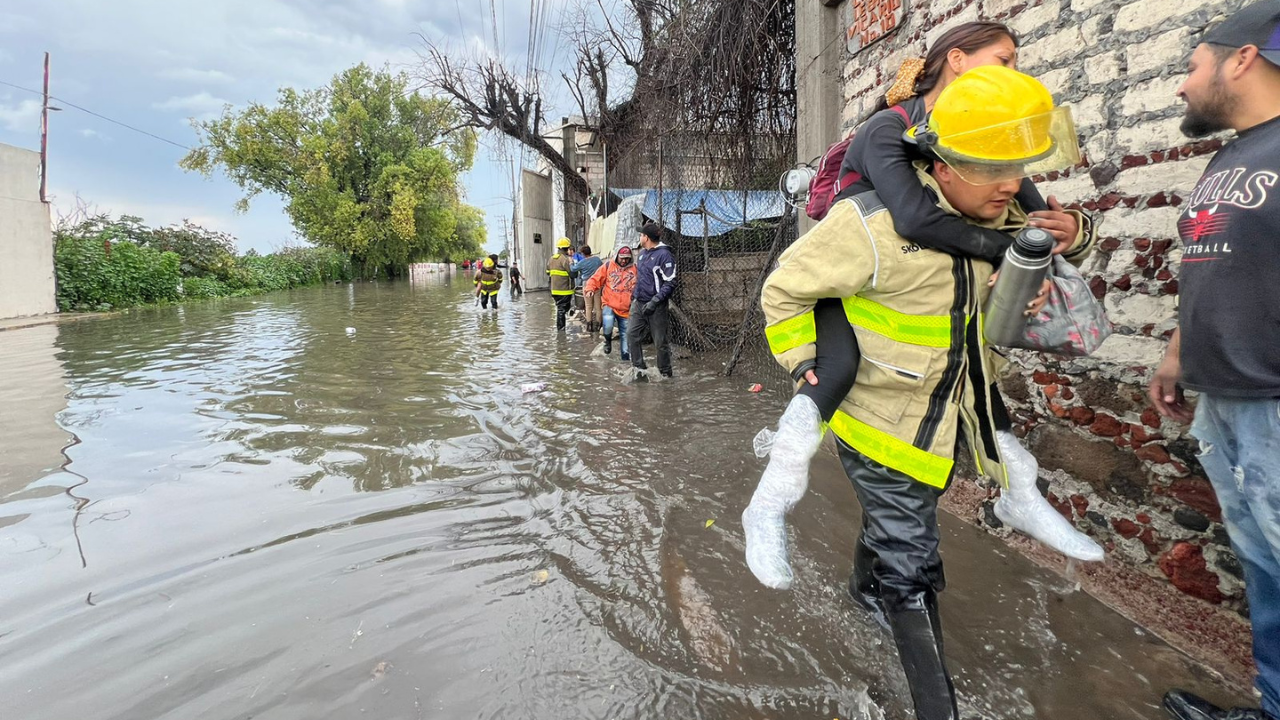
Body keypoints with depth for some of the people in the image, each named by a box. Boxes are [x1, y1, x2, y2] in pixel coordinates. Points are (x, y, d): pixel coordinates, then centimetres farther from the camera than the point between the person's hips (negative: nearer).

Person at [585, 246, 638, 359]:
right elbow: (595, 279, 2)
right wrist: (590, 289, -15)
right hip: (609, 305, -2)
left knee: (625, 334, 10)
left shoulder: (635, 269, 3)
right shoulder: (608, 266, 1)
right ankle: (608, 341, 9)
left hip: (626, 309, 2)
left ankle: (626, 357, 24)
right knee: (608, 326, -25)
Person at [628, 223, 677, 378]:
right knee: (632, 335, 5)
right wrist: (635, 295, 17)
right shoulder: (645, 253, 13)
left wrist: (654, 301, -23)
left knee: (660, 342, 2)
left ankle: (665, 373, 16)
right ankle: (638, 368, 17)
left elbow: (670, 283, -18)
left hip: (656, 307, -8)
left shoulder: (664, 255, -14)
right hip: (639, 304, 8)